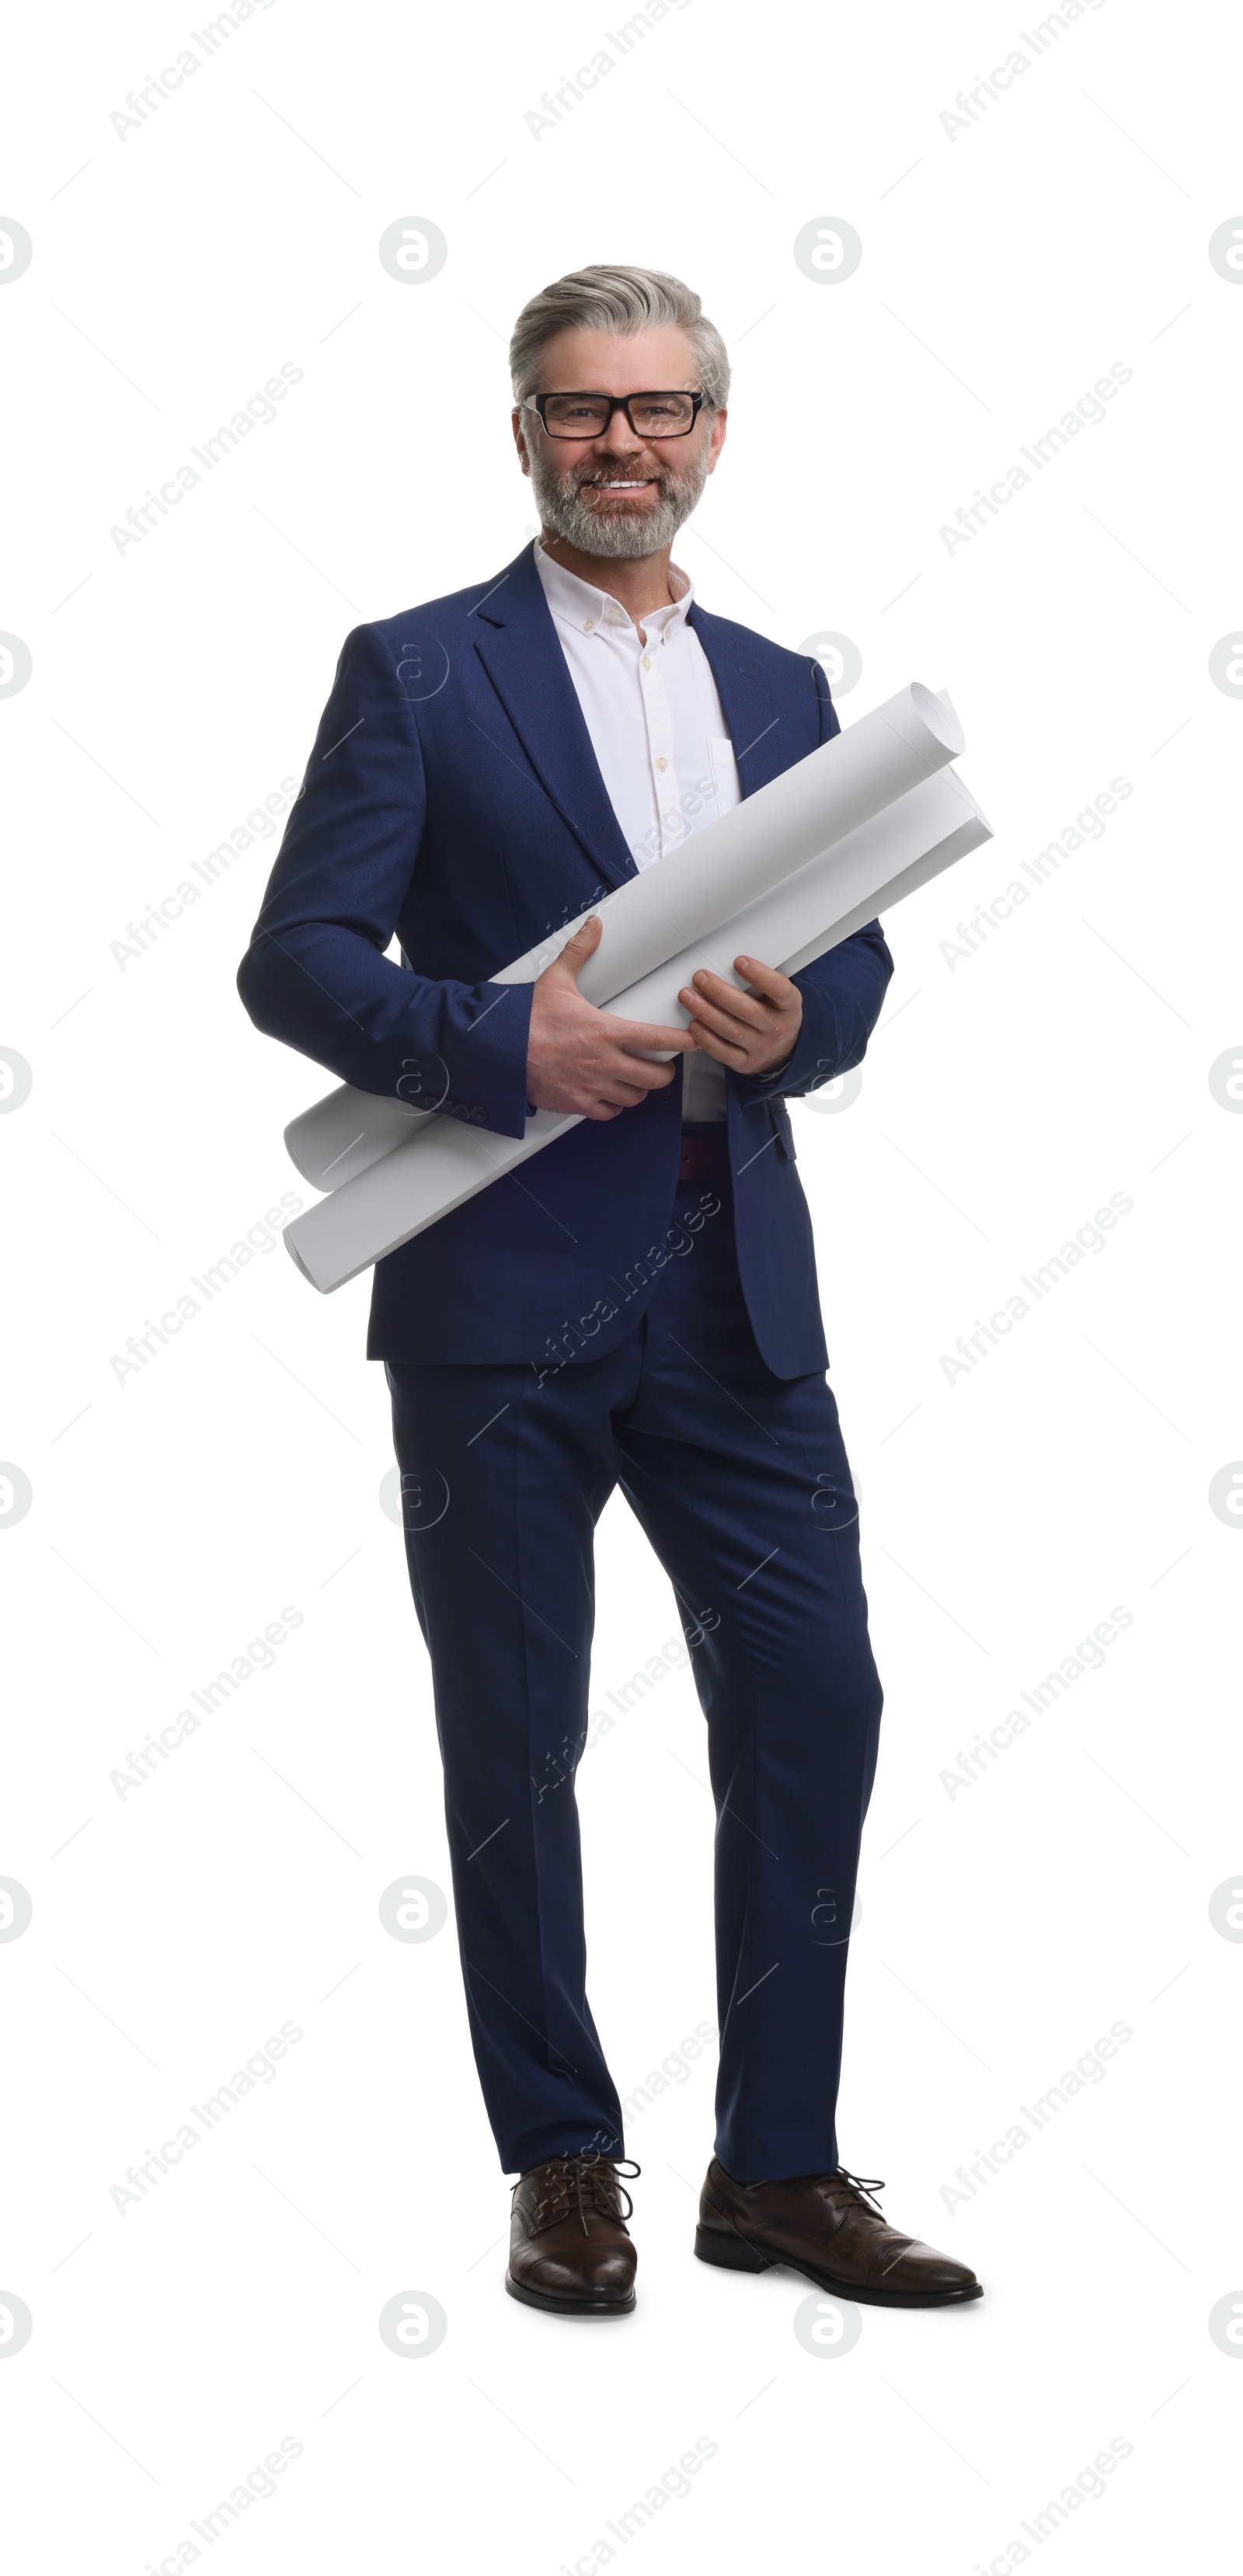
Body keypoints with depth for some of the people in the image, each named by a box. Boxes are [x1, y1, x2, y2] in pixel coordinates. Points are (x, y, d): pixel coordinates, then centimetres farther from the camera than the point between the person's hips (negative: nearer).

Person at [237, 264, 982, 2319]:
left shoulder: (782, 693, 16)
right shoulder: (415, 671, 2)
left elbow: (859, 963, 15)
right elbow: (296, 960, -4)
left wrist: (796, 1025, -8)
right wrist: (501, 1045, -19)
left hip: (734, 1283, 4)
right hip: (503, 1288, -4)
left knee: (813, 1702, 1)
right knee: (515, 1745, 4)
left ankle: (779, 2168, 14)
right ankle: (564, 2166, 18)